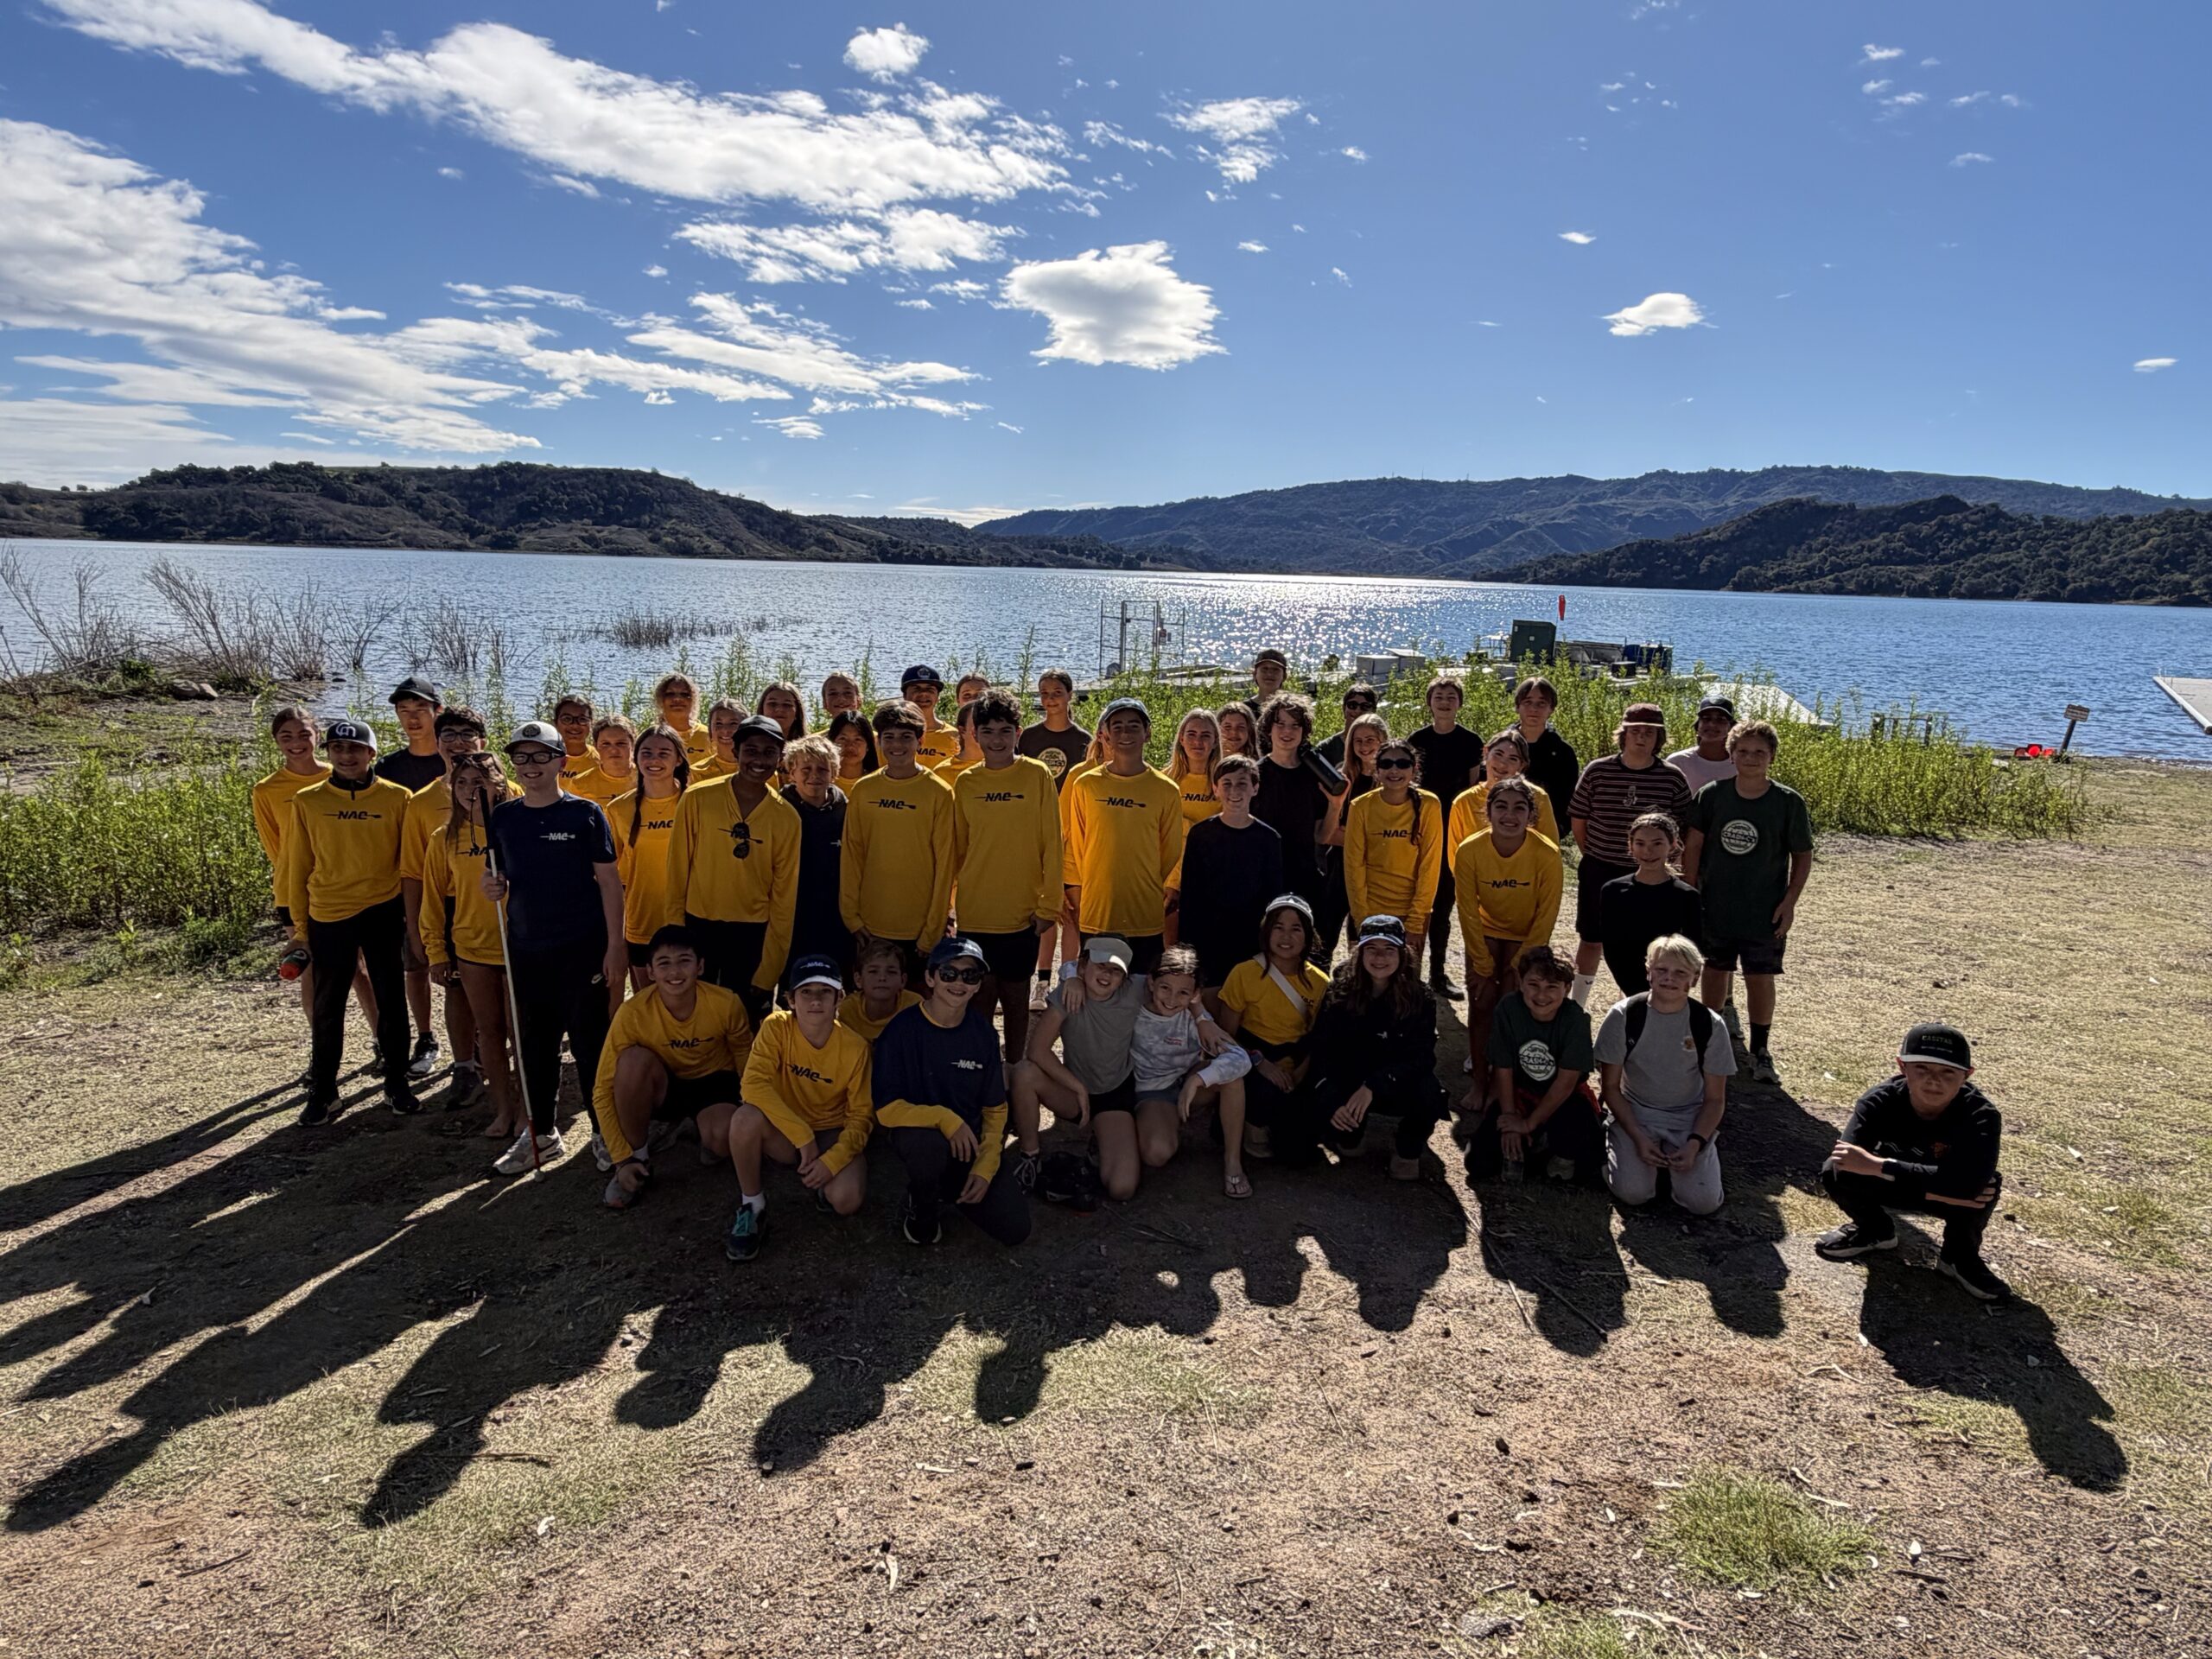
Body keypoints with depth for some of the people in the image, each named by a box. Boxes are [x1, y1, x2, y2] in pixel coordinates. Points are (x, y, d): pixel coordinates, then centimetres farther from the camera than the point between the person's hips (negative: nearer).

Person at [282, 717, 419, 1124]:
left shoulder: (397, 798, -3)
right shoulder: (307, 801, 1)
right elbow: (298, 867, 6)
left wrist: (413, 915, 1)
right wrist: (300, 926, 6)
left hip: (383, 913, -1)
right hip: (327, 918, 1)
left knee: (392, 1001, 8)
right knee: (327, 1007, 9)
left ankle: (397, 1084, 21)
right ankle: (322, 1092, 22)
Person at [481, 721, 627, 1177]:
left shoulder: (585, 813, -4)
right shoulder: (502, 817, 7)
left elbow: (608, 881, -4)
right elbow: (501, 880, 17)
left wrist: (614, 946, -9)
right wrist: (494, 889, -8)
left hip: (582, 949, -4)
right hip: (525, 949, 4)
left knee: (590, 1043, 1)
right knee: (534, 1044, 12)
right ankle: (541, 1133, 27)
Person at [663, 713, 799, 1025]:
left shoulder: (786, 818, -2)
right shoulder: (697, 799, -6)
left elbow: (784, 897, 0)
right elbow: (677, 871, 1)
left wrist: (768, 973, -2)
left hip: (753, 934, 0)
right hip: (698, 927, 0)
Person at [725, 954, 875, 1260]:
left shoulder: (855, 1049, -15)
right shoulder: (777, 1027, -16)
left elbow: (861, 1116, -9)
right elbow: (754, 1084, -27)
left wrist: (832, 1160, -25)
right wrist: (802, 1135, -31)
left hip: (832, 1135, 0)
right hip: (784, 1133, 0)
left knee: (845, 1200, -29)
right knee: (746, 1118, -34)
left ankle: (816, 1181, 9)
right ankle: (752, 1205, -9)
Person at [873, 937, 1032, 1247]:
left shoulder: (983, 1032, -2)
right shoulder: (903, 1030, -14)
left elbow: (995, 1108, 4)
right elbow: (887, 1109, -16)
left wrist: (985, 1167, -9)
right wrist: (943, 1118, -30)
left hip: (971, 1139, 4)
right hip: (918, 1132, -3)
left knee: (1015, 1228, -12)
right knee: (929, 1146, -40)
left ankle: (955, 1187, 17)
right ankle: (923, 1205, -5)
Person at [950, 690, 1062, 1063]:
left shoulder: (1037, 776, -4)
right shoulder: (964, 783, 4)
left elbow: (1051, 846, -5)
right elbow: (955, 849, 10)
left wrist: (1049, 906, -7)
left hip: (1021, 910, -2)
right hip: (974, 911, 2)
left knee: (1015, 994, 8)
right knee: (981, 995, 8)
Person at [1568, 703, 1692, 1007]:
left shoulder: (1672, 779, -7)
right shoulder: (1597, 771, -7)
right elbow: (1578, 820, 3)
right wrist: (1595, 857, 7)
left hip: (1646, 876, 0)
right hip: (1599, 872, 0)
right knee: (1591, 941, 9)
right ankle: (1577, 1008, 23)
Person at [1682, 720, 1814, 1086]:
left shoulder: (1789, 802, -7)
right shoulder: (1712, 795, -5)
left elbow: (1803, 856, 0)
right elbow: (1693, 845, 1)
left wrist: (1790, 901, -6)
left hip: (1765, 914, -1)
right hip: (1715, 908, 1)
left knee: (1761, 979, 4)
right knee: (1716, 972, 15)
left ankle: (1760, 1052, 18)